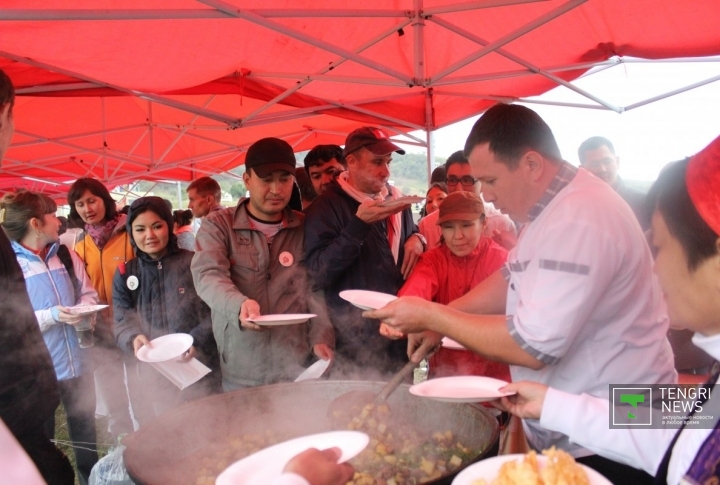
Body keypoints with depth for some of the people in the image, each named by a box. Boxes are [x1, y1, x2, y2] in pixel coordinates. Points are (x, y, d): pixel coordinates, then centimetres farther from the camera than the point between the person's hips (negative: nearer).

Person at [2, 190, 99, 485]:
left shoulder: (65, 254, 2)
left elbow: (88, 293, 10)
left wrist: (83, 308, -12)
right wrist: (51, 315, -25)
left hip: (77, 361, 5)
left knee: (85, 432, 20)